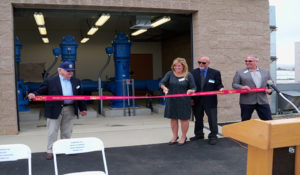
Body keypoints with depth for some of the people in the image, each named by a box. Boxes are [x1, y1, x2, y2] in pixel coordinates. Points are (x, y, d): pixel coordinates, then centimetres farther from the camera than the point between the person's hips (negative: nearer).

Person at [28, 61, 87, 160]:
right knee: (52, 132, 3)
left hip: (70, 110, 4)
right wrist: (34, 95, -25)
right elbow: (41, 92, -4)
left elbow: (79, 96, 14)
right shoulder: (50, 81, -3)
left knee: (67, 132, 13)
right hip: (55, 110, -3)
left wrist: (82, 108, 14)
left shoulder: (76, 81, 10)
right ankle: (50, 151, 15)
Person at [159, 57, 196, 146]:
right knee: (173, 119, 11)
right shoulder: (170, 74, 2)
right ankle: (175, 137, 27)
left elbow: (194, 88, -1)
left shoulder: (188, 75, -3)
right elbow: (161, 82, -7)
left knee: (183, 119, 5)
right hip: (171, 100, 3)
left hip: (183, 101, -2)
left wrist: (191, 91, -24)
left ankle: (183, 137, 21)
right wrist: (164, 87, -30)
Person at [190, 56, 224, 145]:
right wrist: (191, 98, 0)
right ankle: (199, 134, 33)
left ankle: (213, 136, 18)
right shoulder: (193, 72, 4)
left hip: (210, 101, -2)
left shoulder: (215, 73, 0)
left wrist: (220, 88, -23)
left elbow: (218, 85, 0)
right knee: (198, 119, 16)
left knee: (212, 120, 3)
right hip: (196, 101, 3)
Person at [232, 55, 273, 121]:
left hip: (262, 101, 2)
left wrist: (270, 90, -5)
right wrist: (241, 87, -18)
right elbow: (234, 84, 2)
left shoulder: (265, 72, 14)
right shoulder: (240, 72, 5)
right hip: (247, 102, -2)